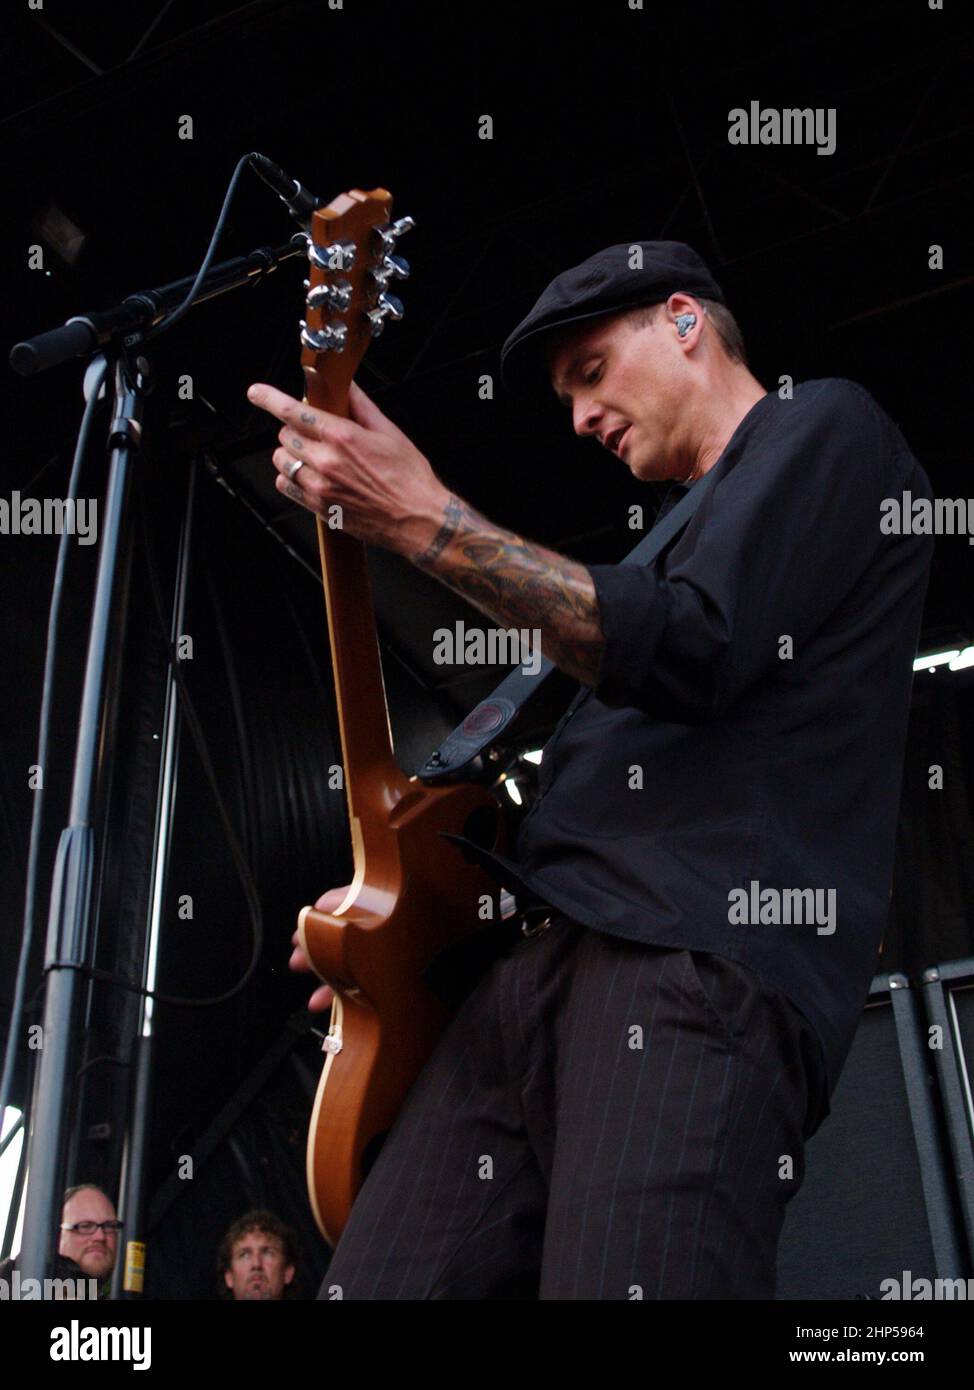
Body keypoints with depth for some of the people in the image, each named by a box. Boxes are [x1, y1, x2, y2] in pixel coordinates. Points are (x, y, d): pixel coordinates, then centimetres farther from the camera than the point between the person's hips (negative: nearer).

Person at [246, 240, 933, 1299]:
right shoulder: (689, 517, 34)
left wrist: (422, 517, -7)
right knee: (369, 1285, -3)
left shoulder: (825, 429, 8)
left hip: (701, 966, -8)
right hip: (536, 962, 9)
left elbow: (687, 652, -12)